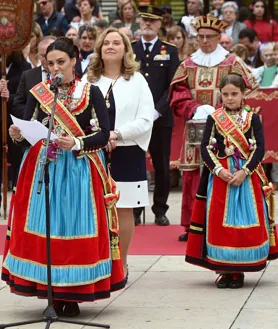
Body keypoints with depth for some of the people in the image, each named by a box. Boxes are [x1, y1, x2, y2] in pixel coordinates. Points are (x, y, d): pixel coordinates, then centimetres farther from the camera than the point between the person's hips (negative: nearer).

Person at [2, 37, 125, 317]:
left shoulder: (91, 93, 2)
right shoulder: (37, 92, 6)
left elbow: (104, 135, -5)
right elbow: (25, 132, 4)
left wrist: (77, 143, -20)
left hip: (78, 170, -2)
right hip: (43, 168, 2)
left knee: (77, 226, -4)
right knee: (42, 228, -2)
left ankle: (73, 296, 4)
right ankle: (53, 294, 6)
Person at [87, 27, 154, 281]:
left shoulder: (137, 80, 3)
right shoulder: (88, 80, 5)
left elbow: (146, 120, -5)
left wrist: (117, 134, -17)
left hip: (127, 154, -1)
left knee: (123, 209, 2)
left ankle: (121, 264, 11)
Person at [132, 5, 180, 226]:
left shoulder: (170, 51, 6)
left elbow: (172, 86, -1)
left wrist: (157, 111, -11)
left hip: (161, 117, -1)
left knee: (162, 165, 3)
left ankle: (160, 210, 12)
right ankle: (134, 210, 9)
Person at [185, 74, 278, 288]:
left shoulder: (253, 118, 3)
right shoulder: (214, 119, 4)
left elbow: (260, 149, -4)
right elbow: (205, 148, -1)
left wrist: (244, 171, -15)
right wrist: (219, 170, -15)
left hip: (247, 177, 0)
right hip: (219, 177, 0)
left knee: (245, 222, -1)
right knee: (219, 223, -1)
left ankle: (239, 271, 8)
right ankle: (223, 270, 9)